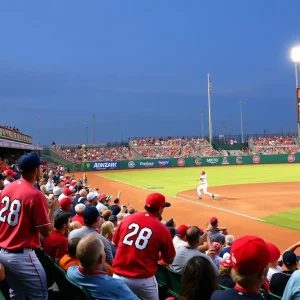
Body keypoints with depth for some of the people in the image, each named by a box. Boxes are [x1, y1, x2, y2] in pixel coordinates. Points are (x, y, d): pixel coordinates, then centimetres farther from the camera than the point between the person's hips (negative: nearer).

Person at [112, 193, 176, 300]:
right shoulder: (162, 230, -10)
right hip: (143, 280, -3)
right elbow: (169, 260, 1)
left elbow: (115, 243, 13)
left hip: (118, 275, 3)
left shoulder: (128, 218, 0)